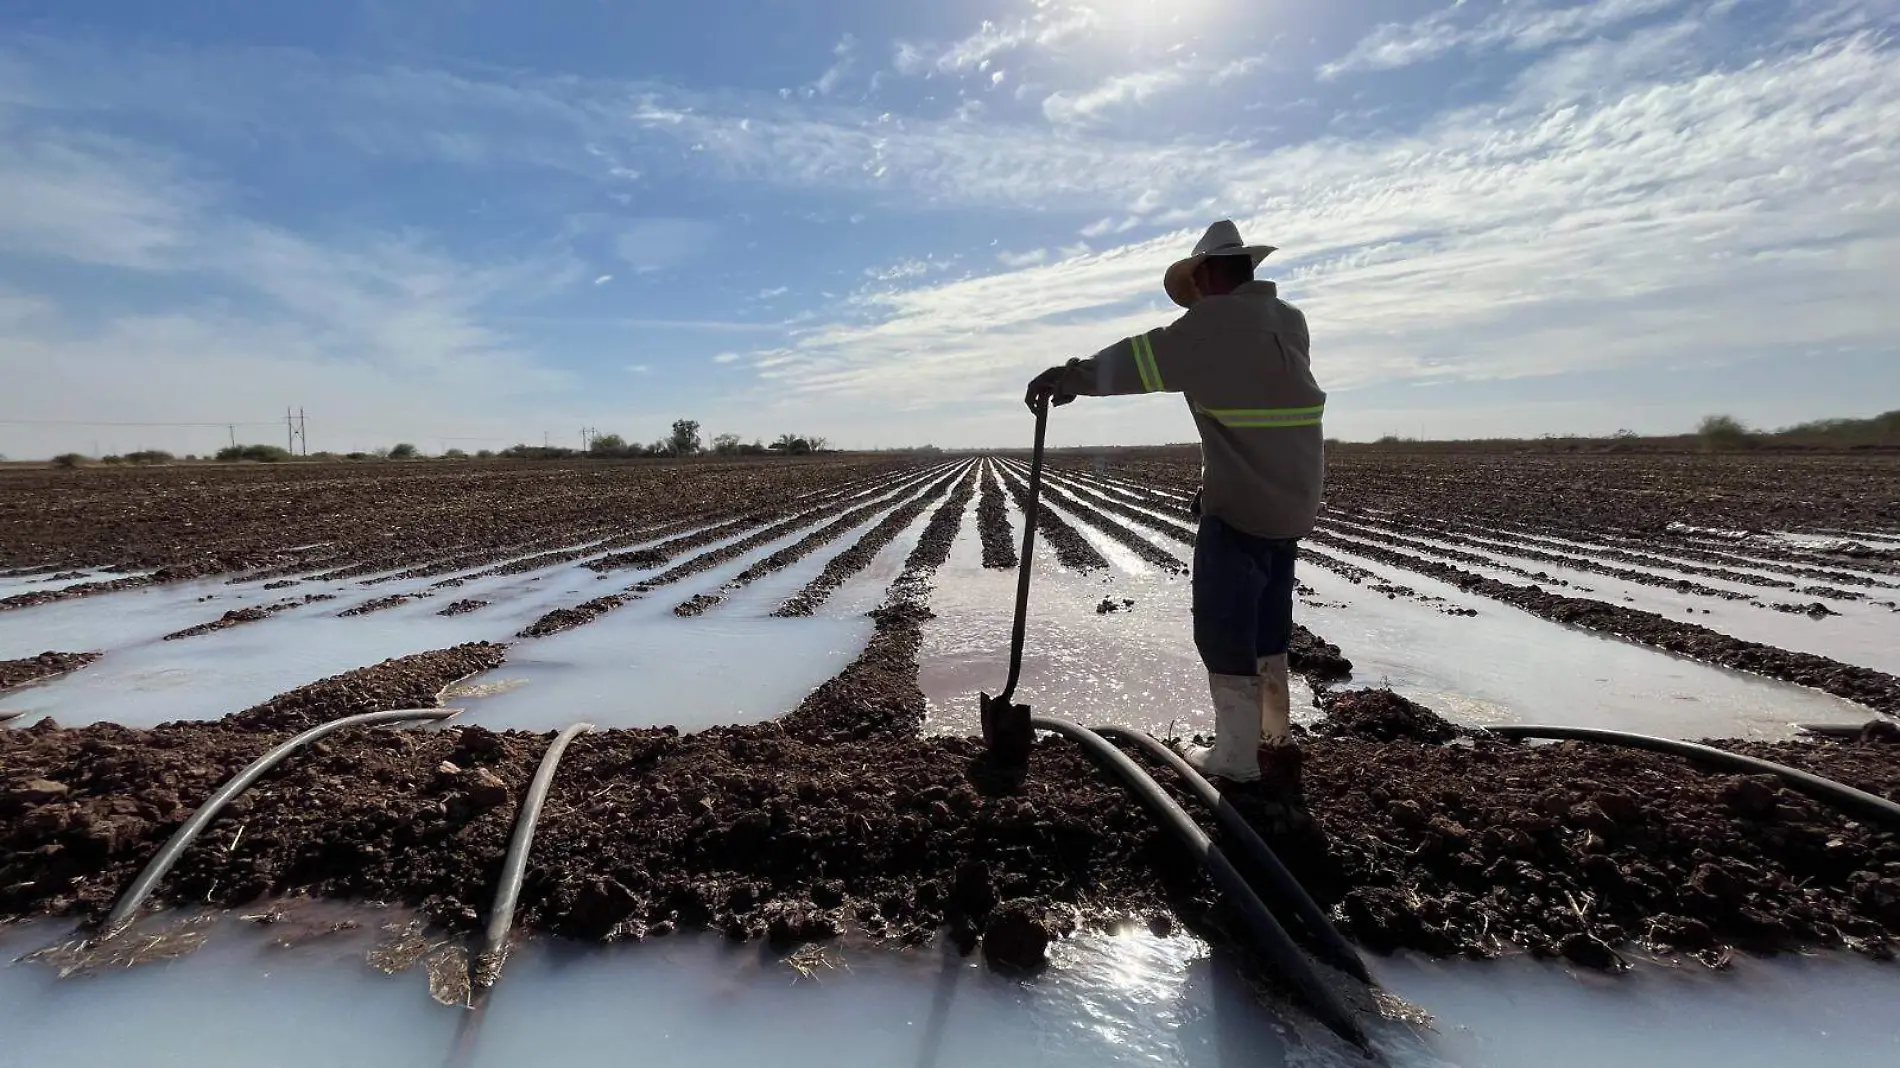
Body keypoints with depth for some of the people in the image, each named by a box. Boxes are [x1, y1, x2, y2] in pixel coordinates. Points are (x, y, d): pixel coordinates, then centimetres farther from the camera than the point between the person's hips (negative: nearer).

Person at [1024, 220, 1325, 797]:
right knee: (1267, 628, 16)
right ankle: (1276, 744, 25)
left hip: (1240, 506, -8)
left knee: (1224, 628, 1)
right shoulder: (1288, 319, 11)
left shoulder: (1216, 321, -13)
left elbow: (1141, 359, -12)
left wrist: (1071, 377, -2)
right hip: (1290, 501, 8)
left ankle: (1237, 760, 8)